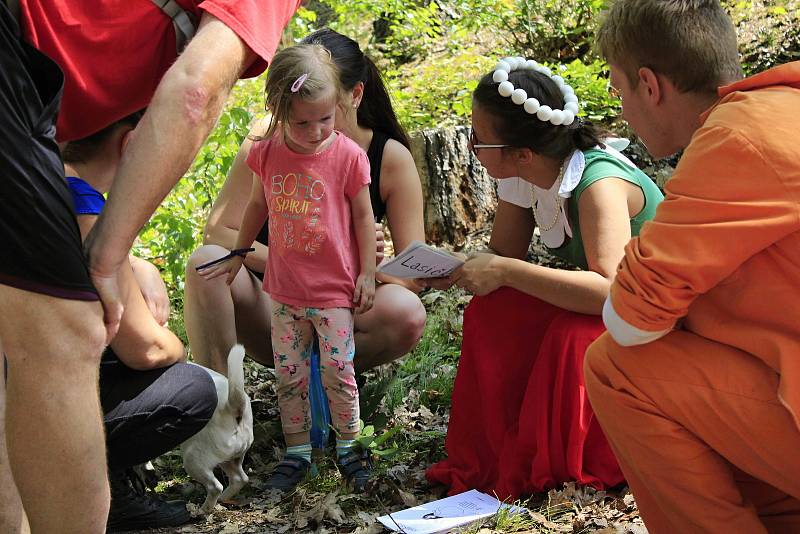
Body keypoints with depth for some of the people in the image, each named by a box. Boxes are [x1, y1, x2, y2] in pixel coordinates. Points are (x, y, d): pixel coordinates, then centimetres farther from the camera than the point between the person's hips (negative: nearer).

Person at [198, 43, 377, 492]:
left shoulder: (348, 156, -13)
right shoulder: (267, 153, -4)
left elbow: (363, 217, -4)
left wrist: (367, 273, -4)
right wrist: (238, 254, 20)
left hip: (334, 290, -3)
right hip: (285, 289, 3)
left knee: (338, 372, 3)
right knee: (289, 375, 10)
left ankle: (348, 446, 22)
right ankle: (297, 452, 22)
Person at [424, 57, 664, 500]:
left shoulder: (598, 185, -32)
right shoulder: (521, 178, -8)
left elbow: (610, 289, -43)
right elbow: (502, 253, -1)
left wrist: (504, 272, -40)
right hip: (595, 305, 7)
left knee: (575, 337, -36)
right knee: (489, 311, -16)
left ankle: (590, 466, -10)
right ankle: (498, 451, -3)